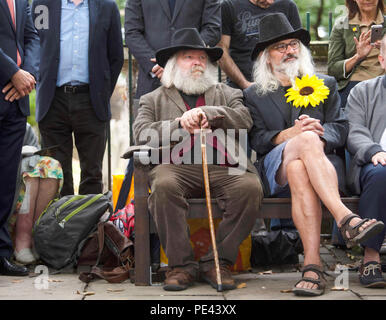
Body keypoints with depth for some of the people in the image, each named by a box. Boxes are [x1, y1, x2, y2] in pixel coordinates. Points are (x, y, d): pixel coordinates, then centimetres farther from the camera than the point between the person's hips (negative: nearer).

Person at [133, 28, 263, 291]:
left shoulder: (226, 94, 29)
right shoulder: (154, 99, 25)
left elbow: (244, 118, 8)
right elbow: (141, 134, 7)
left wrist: (206, 114, -8)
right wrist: (180, 124, -7)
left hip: (223, 168, 1)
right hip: (178, 167, -1)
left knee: (251, 188, -30)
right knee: (164, 186, -35)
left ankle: (218, 261, -18)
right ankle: (181, 264, -23)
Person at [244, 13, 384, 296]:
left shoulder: (325, 85, 24)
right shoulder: (254, 95, 21)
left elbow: (340, 128, 10)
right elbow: (256, 140, 5)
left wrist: (320, 133, -15)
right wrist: (291, 134, -14)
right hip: (276, 169, -1)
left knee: (298, 171, -39)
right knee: (307, 140, -37)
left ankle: (312, 265, -53)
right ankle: (345, 219, -54)